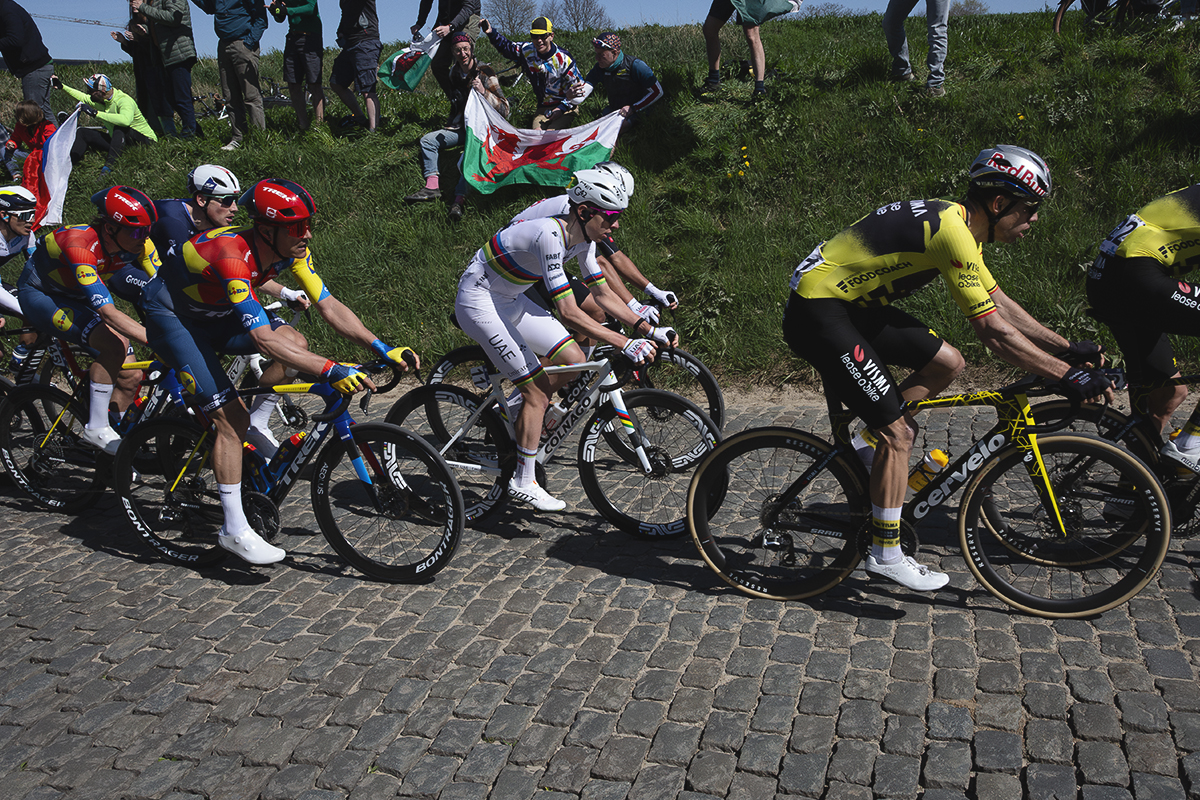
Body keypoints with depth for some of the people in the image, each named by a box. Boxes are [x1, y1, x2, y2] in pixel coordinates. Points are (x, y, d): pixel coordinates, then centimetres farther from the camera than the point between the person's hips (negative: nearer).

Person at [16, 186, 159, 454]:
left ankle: (110, 456, 9)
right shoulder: (80, 244, -39)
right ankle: (96, 428, -19)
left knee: (130, 377, -6)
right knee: (114, 343, -32)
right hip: (40, 294, -6)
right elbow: (108, 312, -45)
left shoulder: (139, 244, -20)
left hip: (77, 297, 7)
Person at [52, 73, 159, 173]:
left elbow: (126, 120, -46)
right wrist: (62, 87, 22)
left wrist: (95, 113, -40)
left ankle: (109, 166, -45)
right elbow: (83, 97, 25)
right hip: (118, 142, 9)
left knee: (120, 127, -38)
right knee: (82, 132, 2)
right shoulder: (101, 100, 4)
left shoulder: (124, 100, -24)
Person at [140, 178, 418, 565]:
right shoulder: (232, 255, -38)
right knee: (231, 417, -17)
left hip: (216, 312, 7)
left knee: (295, 344, -14)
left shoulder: (291, 248, -16)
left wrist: (382, 349, -25)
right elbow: (264, 339, -44)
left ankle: (253, 428, 7)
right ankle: (234, 530, -8)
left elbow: (328, 305, -15)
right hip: (171, 316, -7)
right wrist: (332, 370, -49)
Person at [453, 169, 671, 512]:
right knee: (537, 393, -9)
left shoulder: (582, 239, -4)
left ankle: (510, 411, 19)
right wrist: (624, 343, -38)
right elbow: (568, 312, -36)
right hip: (479, 301, -9)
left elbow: (604, 296, 3)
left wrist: (649, 330, -5)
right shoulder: (550, 235, -31)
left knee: (574, 361, 2)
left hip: (510, 299, 9)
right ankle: (523, 483, 5)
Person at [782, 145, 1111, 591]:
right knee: (898, 431, -9)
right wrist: (1066, 377, -17)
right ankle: (885, 555, 3)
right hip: (817, 313, -10)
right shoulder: (953, 233, -20)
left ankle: (870, 444, 17)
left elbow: (1000, 303, 18)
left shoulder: (957, 222, 10)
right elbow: (993, 330, -22)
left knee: (946, 364, 9)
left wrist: (1066, 347, 16)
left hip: (852, 303, 10)